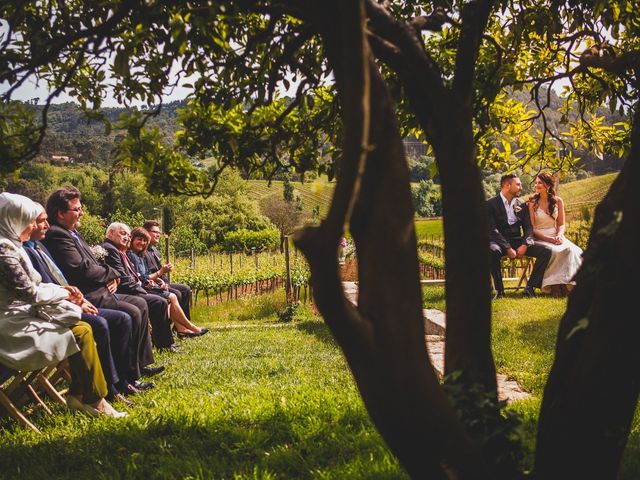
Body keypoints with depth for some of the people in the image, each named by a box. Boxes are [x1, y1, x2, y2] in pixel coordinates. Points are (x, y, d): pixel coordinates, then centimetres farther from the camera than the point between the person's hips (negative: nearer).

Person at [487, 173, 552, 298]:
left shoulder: (522, 205, 14)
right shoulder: (491, 204, -2)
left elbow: (528, 227, 8)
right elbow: (492, 229, -12)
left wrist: (524, 245, -13)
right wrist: (508, 248, -21)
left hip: (517, 241, 5)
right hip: (499, 241, -5)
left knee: (546, 251, -16)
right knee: (493, 251, -40)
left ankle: (530, 287, -12)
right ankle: (499, 290, -23)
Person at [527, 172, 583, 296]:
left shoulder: (558, 201, 9)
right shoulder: (532, 203, 0)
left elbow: (561, 224, 12)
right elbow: (532, 228, -4)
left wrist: (559, 235, -12)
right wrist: (548, 239, -17)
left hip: (556, 237, 3)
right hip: (539, 238, -3)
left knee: (571, 250, -29)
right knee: (555, 251, -35)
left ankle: (568, 283, -24)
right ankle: (554, 285, -26)